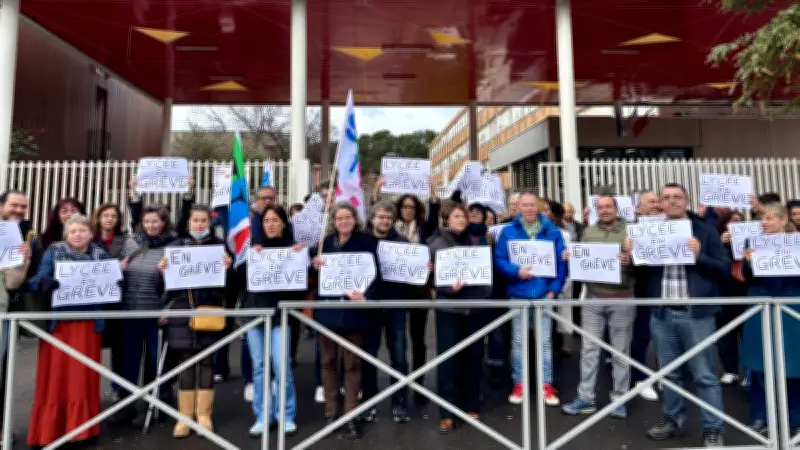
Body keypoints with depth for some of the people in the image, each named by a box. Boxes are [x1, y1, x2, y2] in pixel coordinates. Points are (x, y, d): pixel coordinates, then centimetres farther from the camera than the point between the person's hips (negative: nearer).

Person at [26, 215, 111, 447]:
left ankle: (80, 428, 14)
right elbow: (36, 281, -5)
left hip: (88, 323, 1)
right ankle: (49, 430, 13)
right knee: (55, 375, 2)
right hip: (58, 321, 0)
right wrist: (44, 283, -26)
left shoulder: (101, 254, 7)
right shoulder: (53, 252, 4)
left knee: (83, 375, 4)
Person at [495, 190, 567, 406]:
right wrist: (516, 271, -20)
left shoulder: (553, 231, 2)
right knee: (518, 341, 8)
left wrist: (554, 289, -7)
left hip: (544, 294, 0)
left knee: (545, 341, 8)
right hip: (518, 294, 0)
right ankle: (519, 384, 21)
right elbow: (499, 259, -3)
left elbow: (561, 262, 1)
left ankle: (547, 385, 20)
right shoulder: (508, 231, 0)